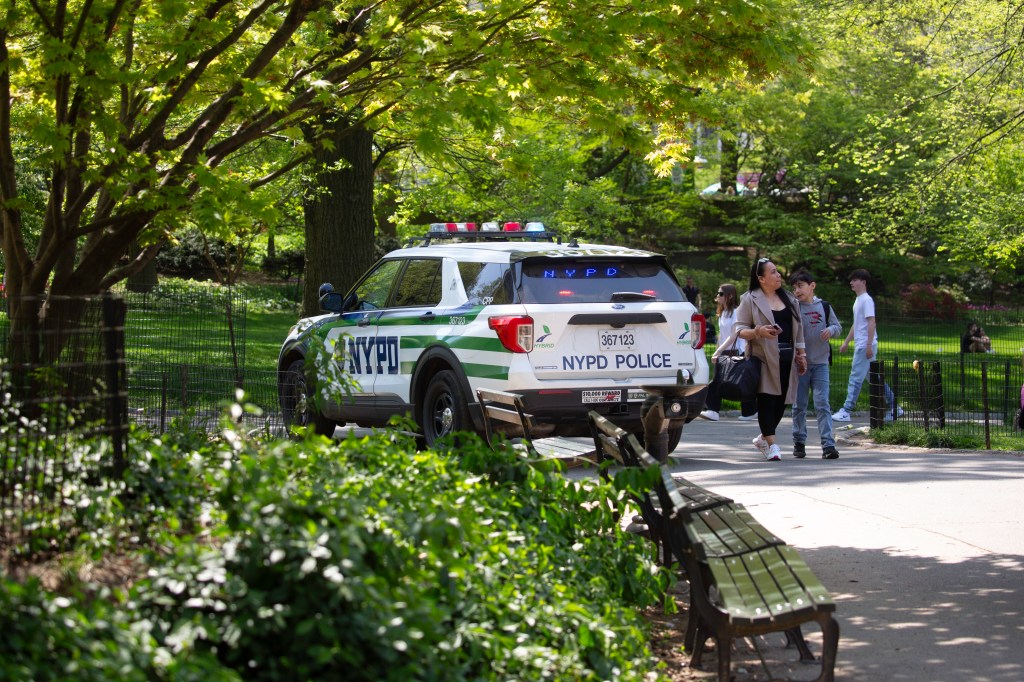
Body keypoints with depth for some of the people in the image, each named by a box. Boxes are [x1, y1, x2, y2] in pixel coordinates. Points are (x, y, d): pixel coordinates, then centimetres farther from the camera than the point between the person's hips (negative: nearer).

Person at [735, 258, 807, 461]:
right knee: (767, 399, -11)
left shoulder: (789, 299, 17)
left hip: (787, 358, 5)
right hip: (764, 358, -5)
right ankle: (772, 444, -8)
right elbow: (740, 329, -3)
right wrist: (759, 332, -21)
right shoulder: (750, 300, 0)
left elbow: (798, 329, 21)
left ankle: (763, 438, 22)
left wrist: (801, 354, 15)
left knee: (782, 401, 4)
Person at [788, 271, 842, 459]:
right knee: (799, 405, 7)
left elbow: (838, 327, 13)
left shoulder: (824, 307, 5)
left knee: (822, 404, -8)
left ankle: (828, 445, -12)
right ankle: (799, 443, 19)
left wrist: (831, 329, -10)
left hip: (821, 362, 0)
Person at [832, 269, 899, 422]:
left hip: (865, 346, -10)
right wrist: (846, 342, 25)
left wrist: (869, 345, -23)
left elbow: (871, 323, -19)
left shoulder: (866, 300, -12)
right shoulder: (858, 300, 17)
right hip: (860, 345, 10)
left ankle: (846, 411, -9)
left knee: (856, 378, -9)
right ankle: (894, 407, 18)